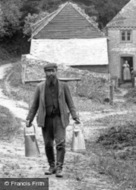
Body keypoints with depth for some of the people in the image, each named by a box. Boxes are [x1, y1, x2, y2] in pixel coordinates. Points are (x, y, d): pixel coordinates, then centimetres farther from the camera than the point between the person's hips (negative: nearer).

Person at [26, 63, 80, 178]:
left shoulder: (63, 86, 4)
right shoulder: (40, 87, 6)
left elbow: (70, 102, 3)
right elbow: (35, 104, 11)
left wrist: (75, 117, -7)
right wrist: (29, 119, 7)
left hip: (59, 118, -2)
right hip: (46, 119, 2)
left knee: (60, 143, -12)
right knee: (48, 145, 6)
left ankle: (59, 168, -10)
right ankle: (52, 167, 21)